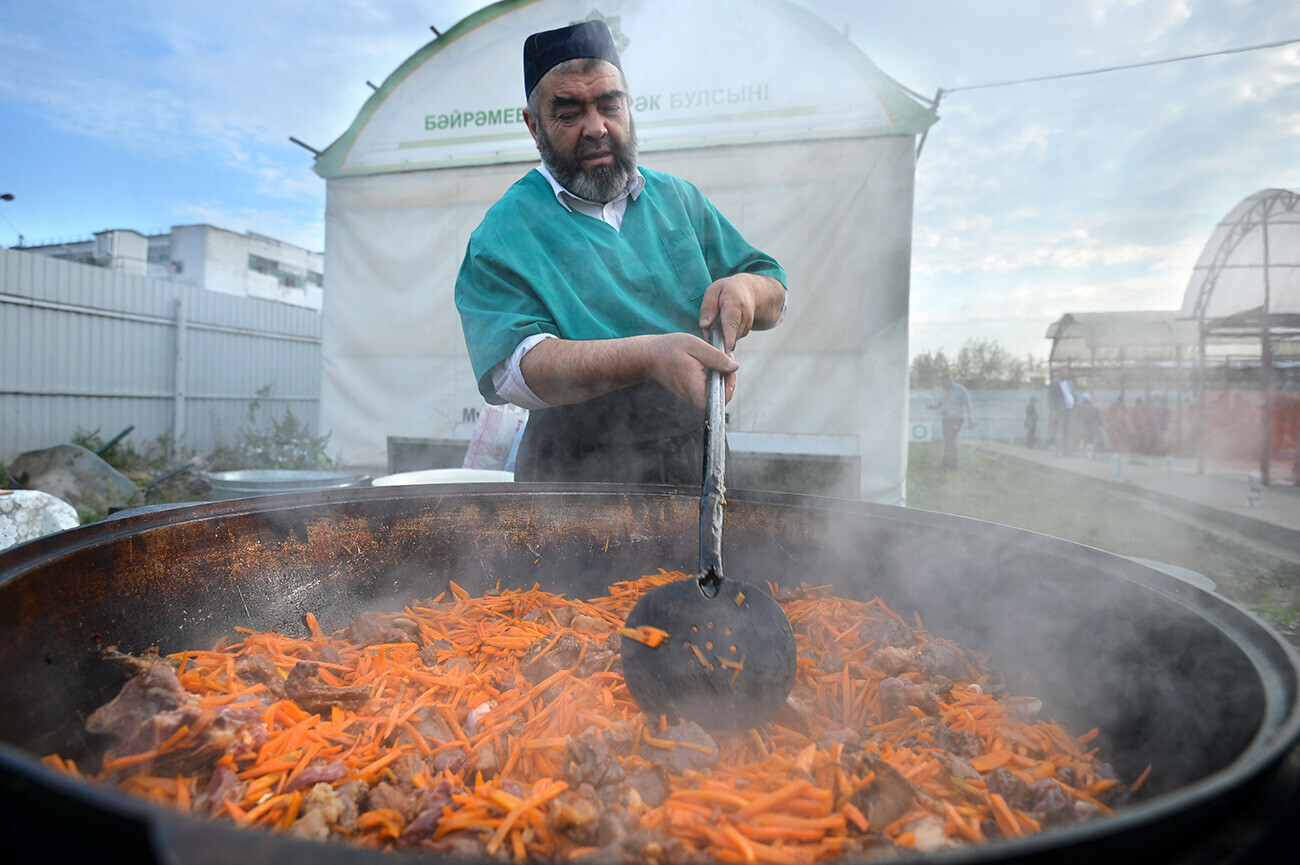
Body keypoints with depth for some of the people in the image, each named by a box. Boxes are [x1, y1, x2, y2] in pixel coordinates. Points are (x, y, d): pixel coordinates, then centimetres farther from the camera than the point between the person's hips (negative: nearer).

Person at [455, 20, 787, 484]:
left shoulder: (678, 199, 15)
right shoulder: (500, 237, -2)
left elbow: (774, 291, 19)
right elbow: (512, 367, -17)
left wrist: (744, 288, -6)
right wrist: (648, 356, -30)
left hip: (698, 464, 3)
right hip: (576, 479, -3)